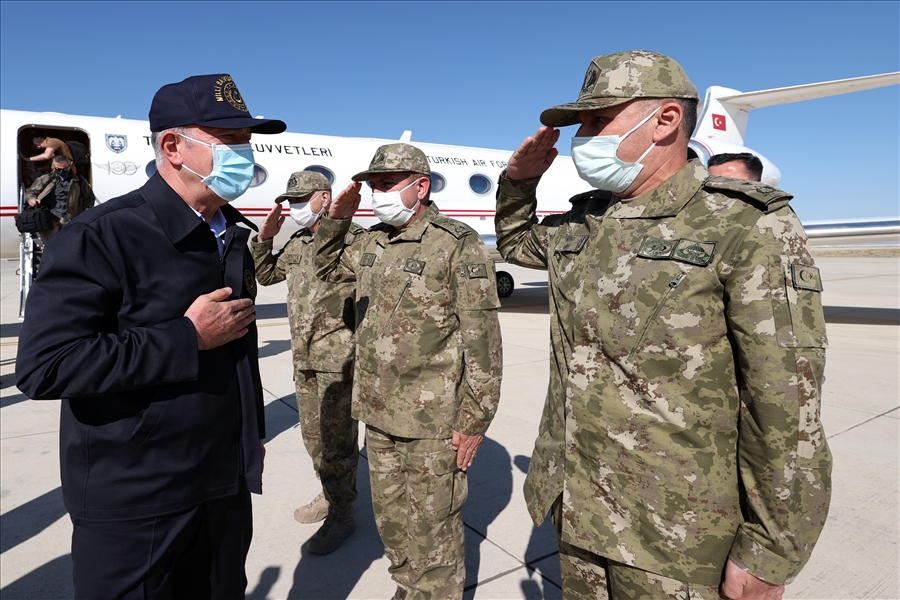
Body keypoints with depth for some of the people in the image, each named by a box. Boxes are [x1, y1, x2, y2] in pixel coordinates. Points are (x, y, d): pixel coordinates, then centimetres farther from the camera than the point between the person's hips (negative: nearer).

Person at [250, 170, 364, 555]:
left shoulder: (352, 238, -13)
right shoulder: (297, 243, 14)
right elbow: (266, 274, 24)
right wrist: (264, 237, 12)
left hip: (338, 357, -9)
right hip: (304, 357, 9)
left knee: (337, 437, 1)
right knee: (313, 435, 19)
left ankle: (341, 515, 18)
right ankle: (330, 496, 38)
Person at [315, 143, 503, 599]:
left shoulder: (458, 244, -13)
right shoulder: (373, 242, 9)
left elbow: (482, 341, -15)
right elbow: (329, 268, 27)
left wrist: (474, 422, -14)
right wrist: (335, 219, 8)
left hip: (432, 422, -7)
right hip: (378, 415, 7)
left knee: (432, 528, 9)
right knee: (390, 519, 21)